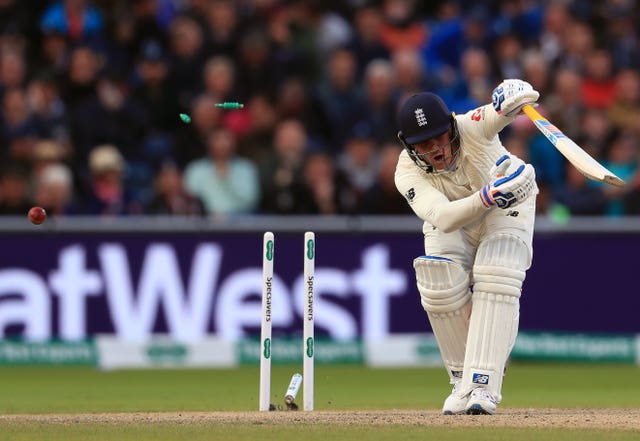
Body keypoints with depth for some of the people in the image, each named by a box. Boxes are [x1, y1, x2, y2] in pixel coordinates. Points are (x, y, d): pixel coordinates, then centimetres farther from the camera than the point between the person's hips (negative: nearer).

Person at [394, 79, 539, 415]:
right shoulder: (408, 173, -31)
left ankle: (482, 386, -29)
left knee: (495, 280, -24)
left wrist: (511, 94, -74)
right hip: (454, 216, 2)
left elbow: (503, 108, -49)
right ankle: (462, 380, -1)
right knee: (441, 287, -20)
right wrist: (488, 196, -61)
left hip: (507, 210, -2)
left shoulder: (472, 127, -33)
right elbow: (443, 219, -45)